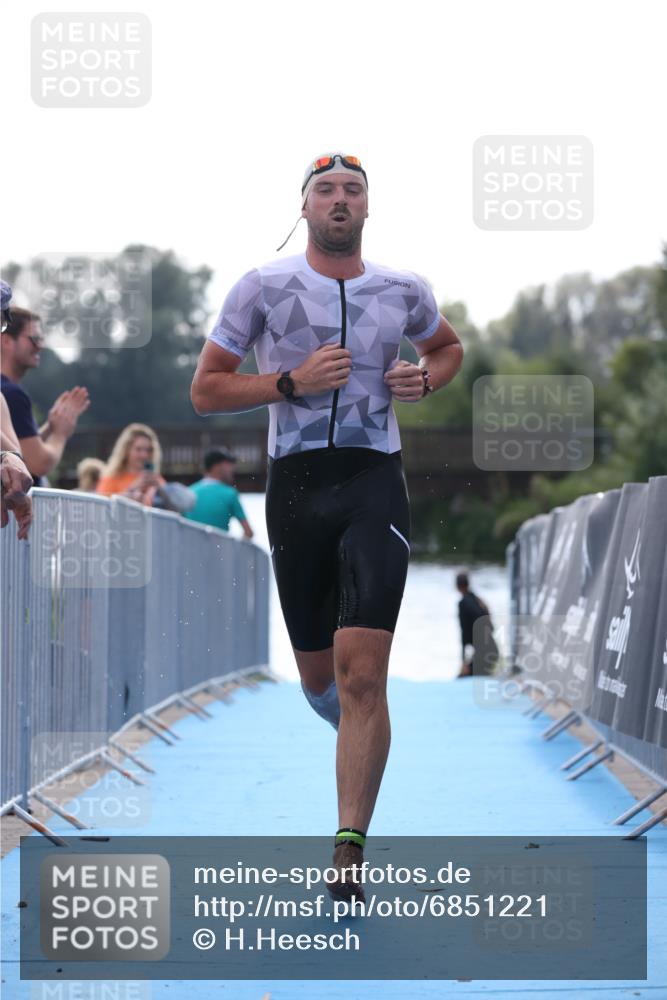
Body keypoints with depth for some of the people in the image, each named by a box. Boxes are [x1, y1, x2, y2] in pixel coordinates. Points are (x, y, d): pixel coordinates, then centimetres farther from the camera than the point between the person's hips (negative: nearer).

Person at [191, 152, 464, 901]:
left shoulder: (403, 291, 8)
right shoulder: (263, 288, 2)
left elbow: (449, 346, 29)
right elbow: (204, 391, 2)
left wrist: (424, 380, 6)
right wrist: (290, 382, -12)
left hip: (375, 482, 0)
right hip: (296, 483, 1)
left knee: (362, 675, -13)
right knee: (318, 677, 8)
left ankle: (349, 852, -10)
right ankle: (355, 729, 45)